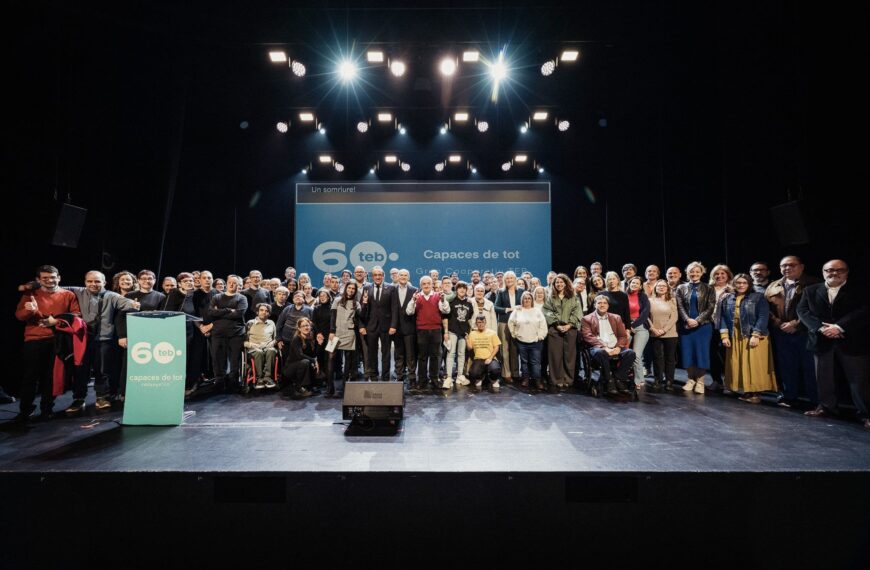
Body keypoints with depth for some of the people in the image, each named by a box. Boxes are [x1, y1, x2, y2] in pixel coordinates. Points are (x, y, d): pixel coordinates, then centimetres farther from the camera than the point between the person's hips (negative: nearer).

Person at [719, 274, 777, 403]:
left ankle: (755, 392, 6)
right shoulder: (727, 299, 9)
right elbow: (723, 317, 6)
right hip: (734, 337, 4)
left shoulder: (758, 297, -2)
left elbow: (763, 317, -10)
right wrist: (724, 335, -4)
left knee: (754, 365, -2)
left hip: (752, 336, -4)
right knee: (737, 365, 6)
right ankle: (745, 391, 16)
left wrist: (755, 335, -19)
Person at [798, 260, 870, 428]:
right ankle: (827, 407, 21)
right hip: (823, 342, 2)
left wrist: (839, 327, -21)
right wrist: (820, 327, -15)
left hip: (852, 342, -2)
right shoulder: (811, 291, 9)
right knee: (824, 377, 8)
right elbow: (802, 310, 0)